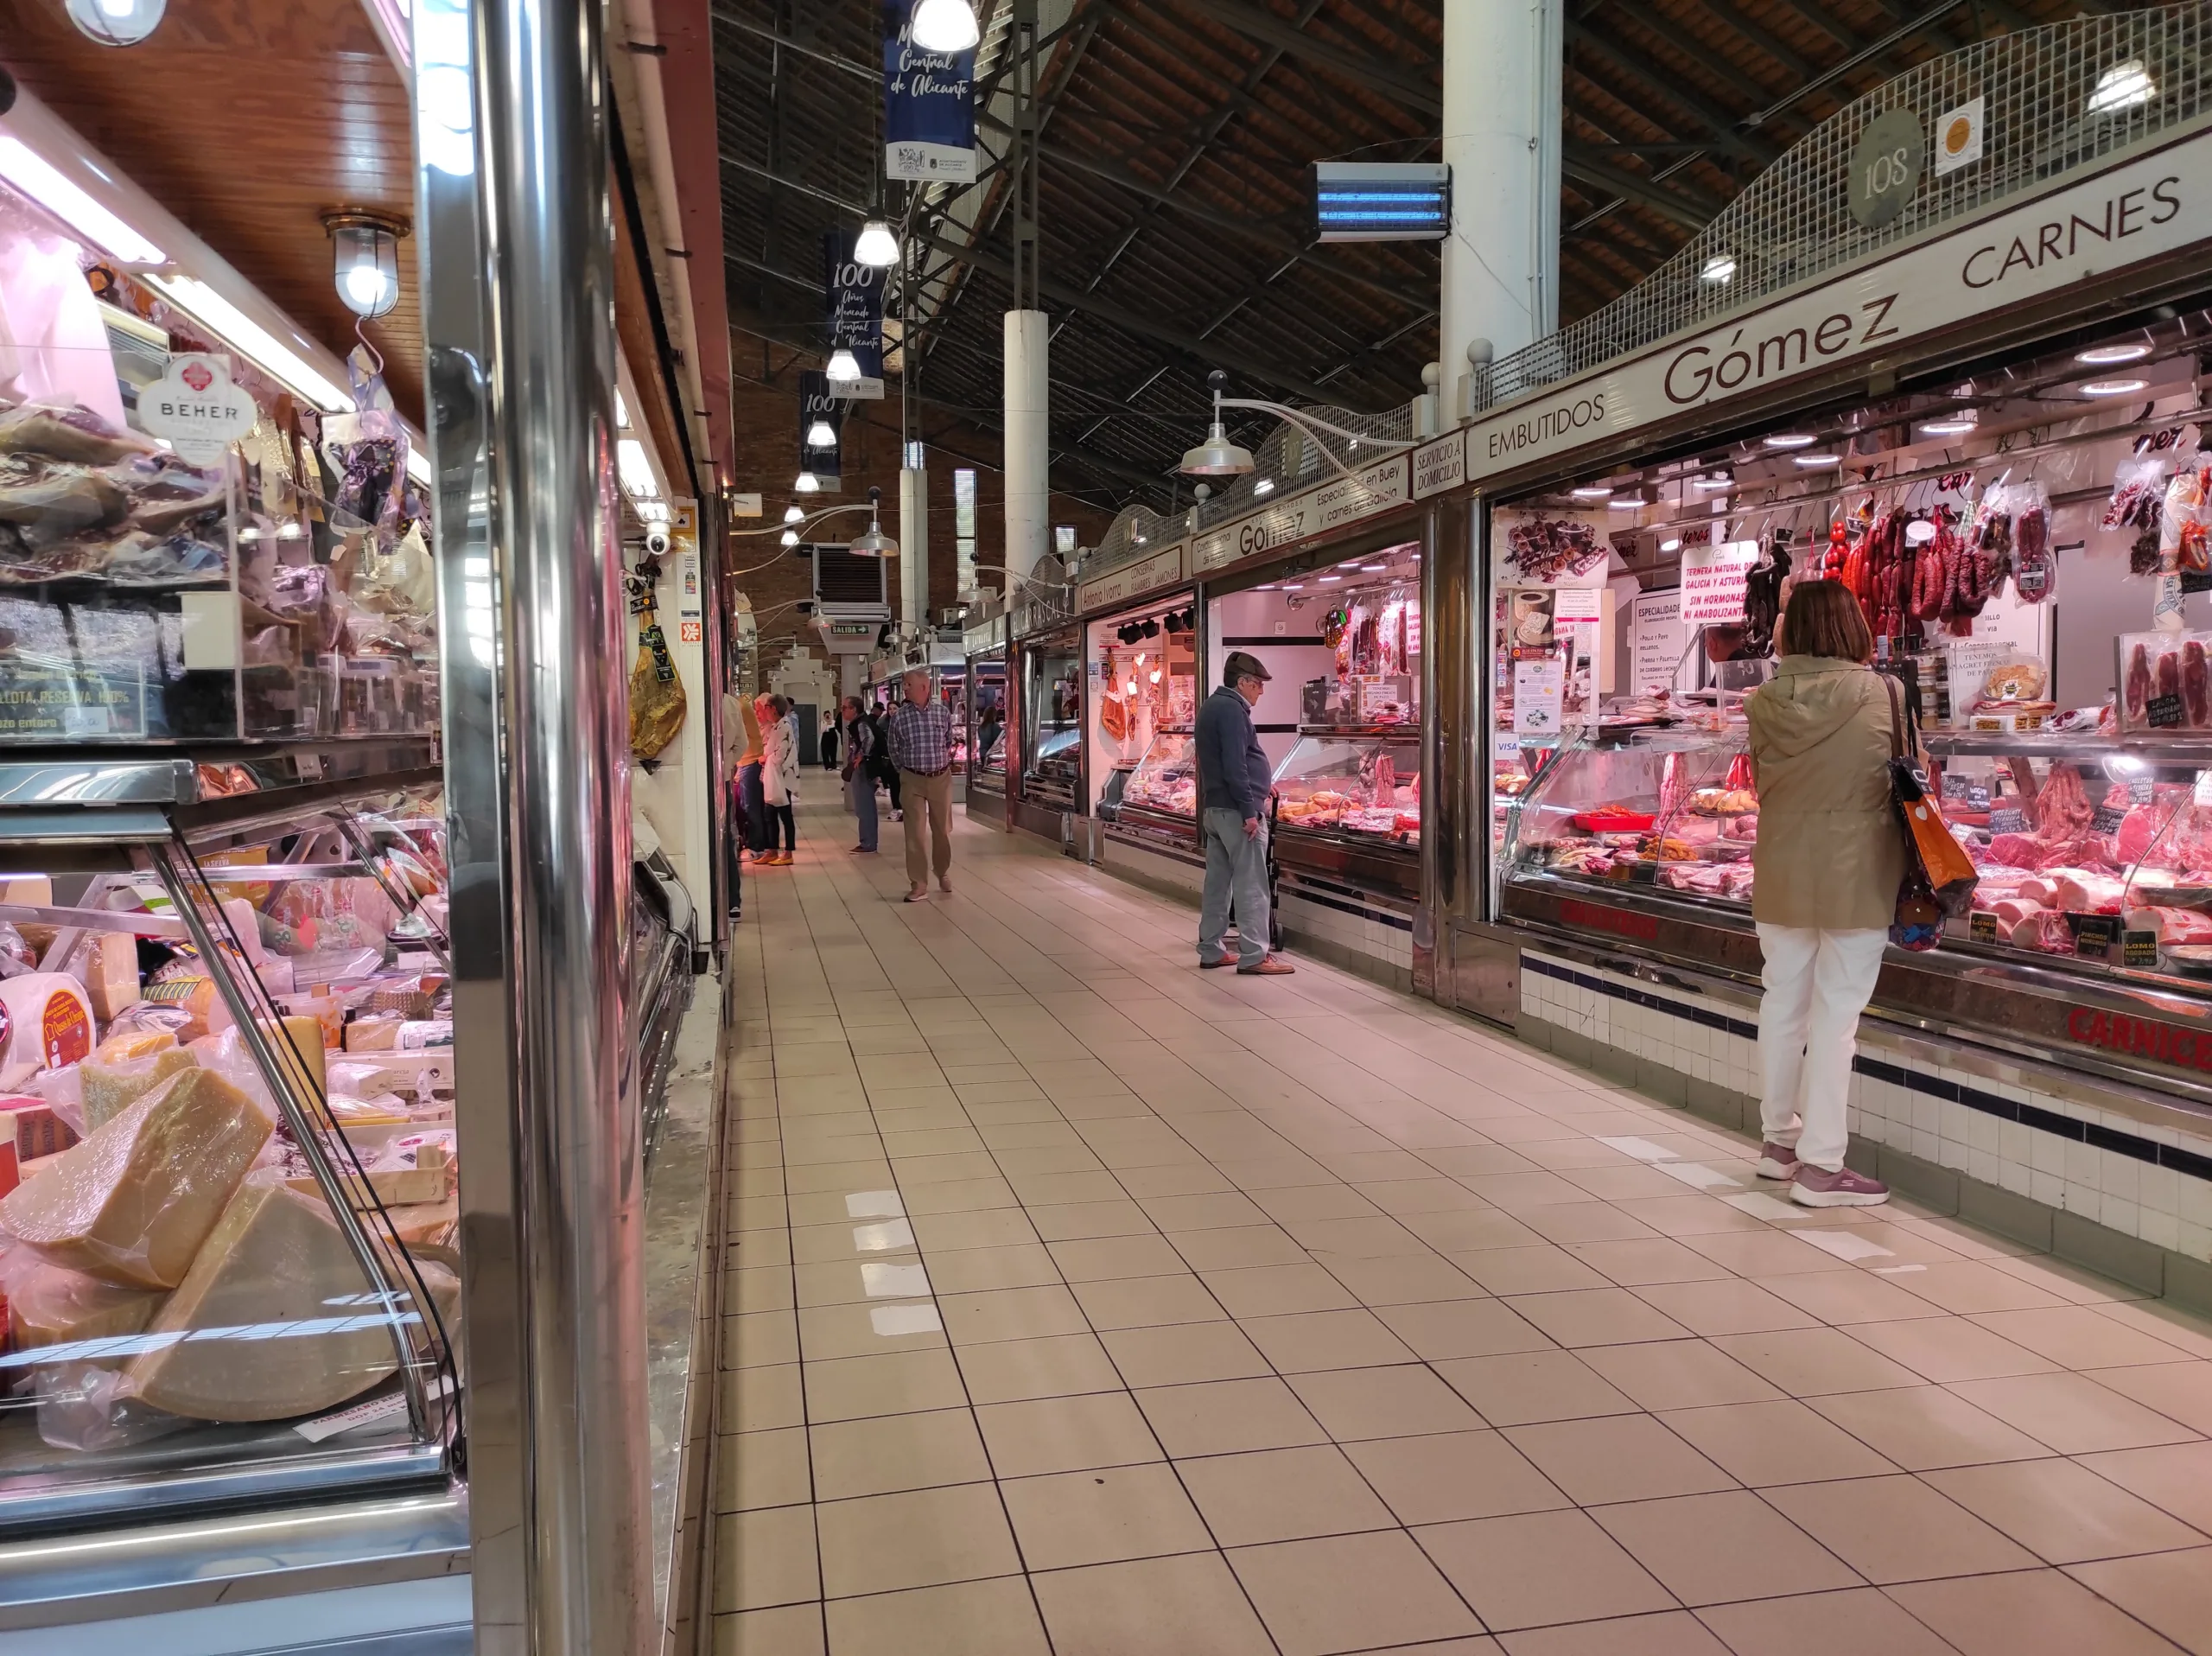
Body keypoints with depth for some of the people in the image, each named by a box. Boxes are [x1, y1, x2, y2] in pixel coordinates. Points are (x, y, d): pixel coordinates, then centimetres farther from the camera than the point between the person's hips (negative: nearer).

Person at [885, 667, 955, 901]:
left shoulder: (943, 712, -4)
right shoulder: (899, 716, -6)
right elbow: (894, 749, 6)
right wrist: (905, 771, 10)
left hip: (941, 778, 1)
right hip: (912, 780, -1)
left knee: (943, 830, 12)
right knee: (914, 833, -2)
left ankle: (943, 873, 33)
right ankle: (918, 885, 3)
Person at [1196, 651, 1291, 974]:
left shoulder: (1212, 706, 17)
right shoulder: (1231, 709, -14)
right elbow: (1234, 765, -21)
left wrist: (1259, 784, 24)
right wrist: (1249, 810, -21)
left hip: (1214, 807, 10)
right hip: (1236, 809, -10)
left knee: (1218, 881, 12)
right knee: (1251, 885, -7)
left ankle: (1211, 950, 17)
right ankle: (1253, 956, -5)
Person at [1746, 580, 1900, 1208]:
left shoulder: (1766, 701, -4)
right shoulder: (1883, 695, -10)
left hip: (1781, 869, 4)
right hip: (1854, 872, -3)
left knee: (1783, 1001, 16)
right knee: (1836, 1013, 1)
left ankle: (1778, 1139, 29)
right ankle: (1820, 1165, 5)